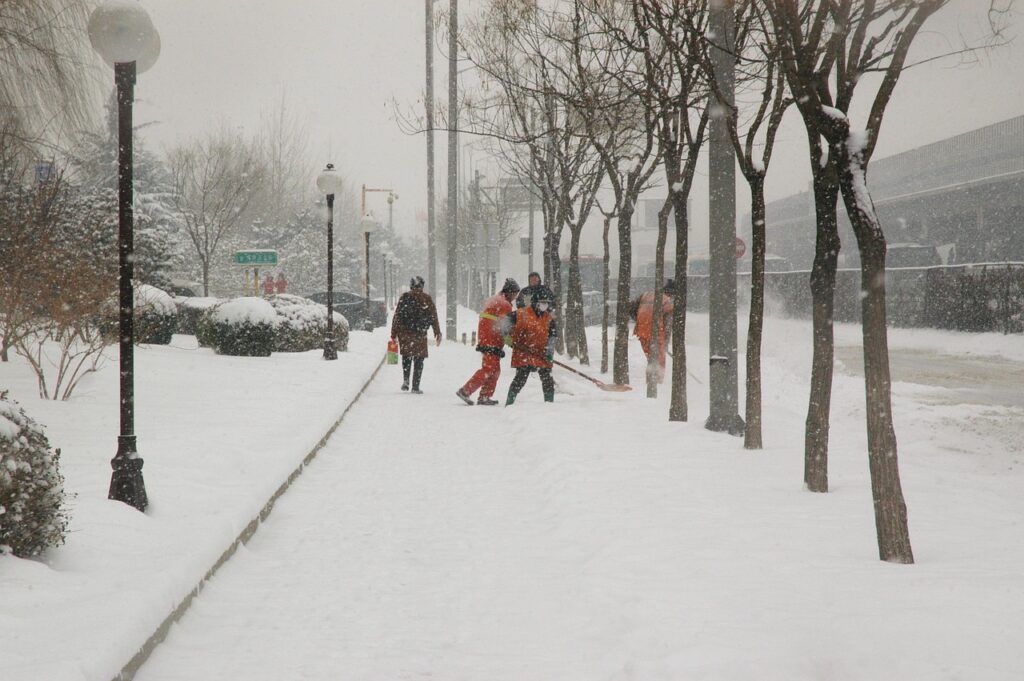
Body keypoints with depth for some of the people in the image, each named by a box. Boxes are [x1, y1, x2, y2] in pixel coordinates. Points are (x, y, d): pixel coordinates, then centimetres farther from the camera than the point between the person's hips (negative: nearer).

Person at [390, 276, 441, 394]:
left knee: (406, 355, 19)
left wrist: (394, 333, 5)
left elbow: (397, 315, 0)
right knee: (419, 359, 6)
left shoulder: (405, 297, 0)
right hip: (420, 334, -1)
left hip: (404, 332, 1)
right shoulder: (427, 298, 1)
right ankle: (415, 386, 2)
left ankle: (406, 380, 1)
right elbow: (433, 316, 3)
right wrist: (437, 333, 10)